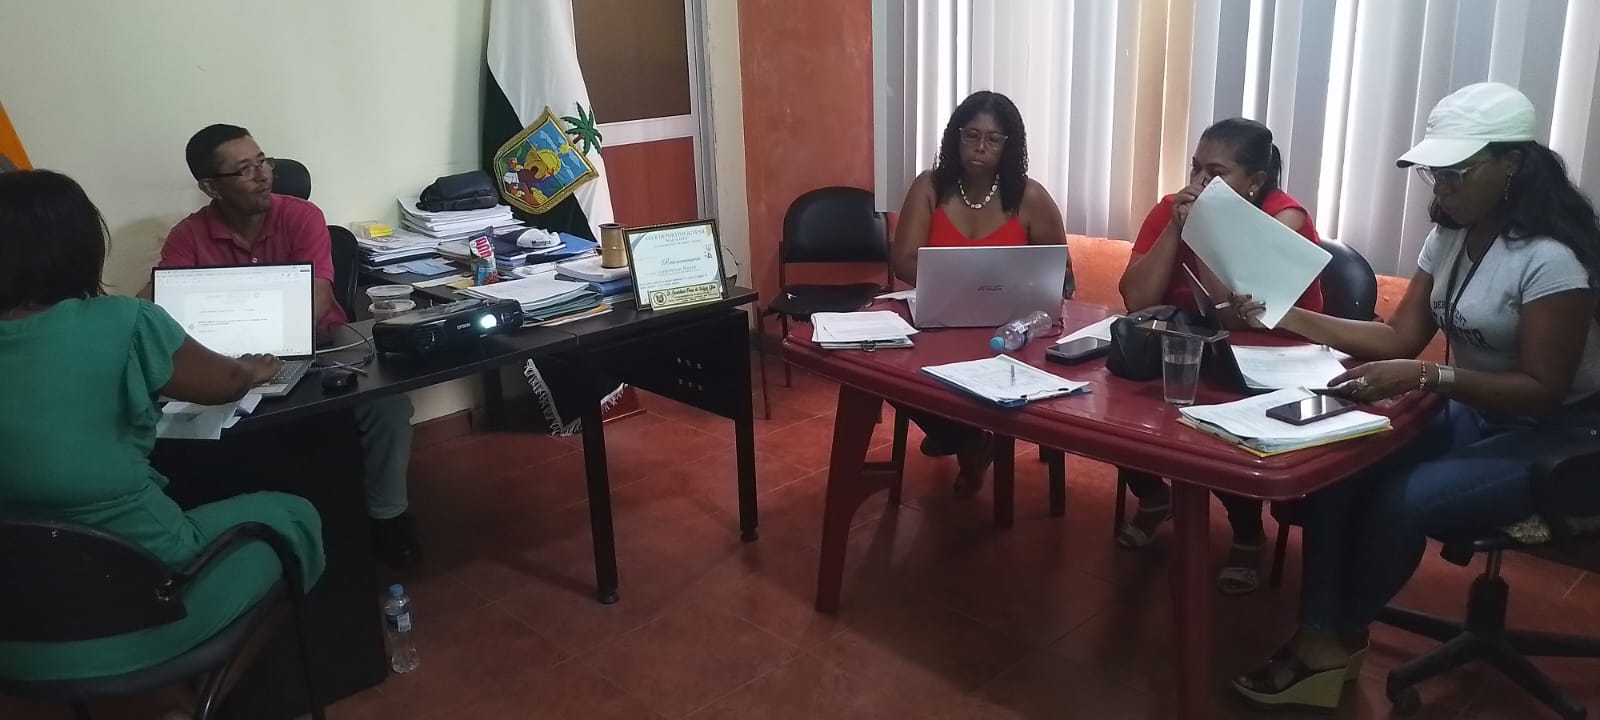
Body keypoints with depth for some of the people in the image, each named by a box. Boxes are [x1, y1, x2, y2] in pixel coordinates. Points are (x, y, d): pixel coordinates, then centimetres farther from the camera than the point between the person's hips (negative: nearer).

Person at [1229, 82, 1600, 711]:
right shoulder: (1449, 237, 3)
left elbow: (1542, 390, -21)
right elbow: (1400, 337, 2)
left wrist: (1427, 378, -35)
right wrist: (1284, 314, -7)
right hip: (1472, 416, 7)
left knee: (1401, 500, -28)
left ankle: (1340, 637, -3)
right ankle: (1319, 637, -15)